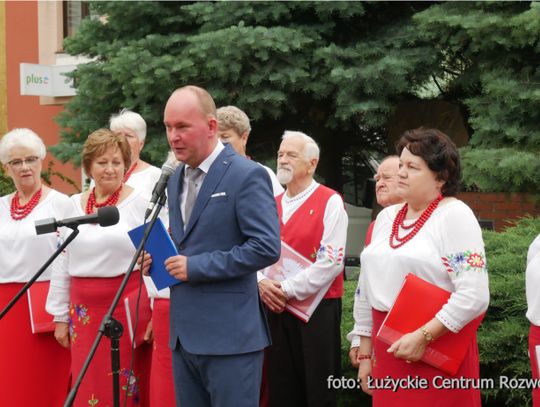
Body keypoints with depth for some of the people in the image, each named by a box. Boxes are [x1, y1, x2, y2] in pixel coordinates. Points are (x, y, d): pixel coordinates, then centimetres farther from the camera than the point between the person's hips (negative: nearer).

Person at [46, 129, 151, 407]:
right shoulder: (75, 204, 11)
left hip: (127, 308, -4)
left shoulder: (140, 202, -3)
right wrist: (60, 316, 14)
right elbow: (63, 264, 15)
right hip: (85, 311, 4)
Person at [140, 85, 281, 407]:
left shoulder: (247, 175, -11)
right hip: (185, 333, 8)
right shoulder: (176, 178, 15)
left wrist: (196, 267, -18)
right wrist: (160, 258, 4)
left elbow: (267, 247, -18)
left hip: (230, 334, -8)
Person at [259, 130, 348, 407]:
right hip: (276, 308, 6)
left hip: (318, 309, -6)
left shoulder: (330, 202, -7)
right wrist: (261, 283, -9)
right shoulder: (272, 205, 12)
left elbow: (331, 261, -16)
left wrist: (286, 289, -17)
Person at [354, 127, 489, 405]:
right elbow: (368, 289, 16)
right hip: (387, 347, 6)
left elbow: (474, 296, -18)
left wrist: (423, 337, -20)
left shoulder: (455, 215, -10)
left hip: (436, 348, -6)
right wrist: (365, 353, 16)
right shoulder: (386, 217, 11)